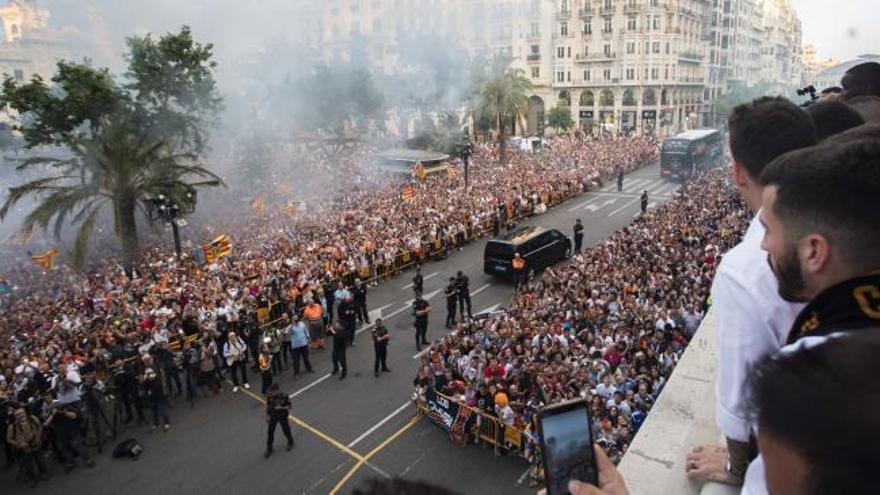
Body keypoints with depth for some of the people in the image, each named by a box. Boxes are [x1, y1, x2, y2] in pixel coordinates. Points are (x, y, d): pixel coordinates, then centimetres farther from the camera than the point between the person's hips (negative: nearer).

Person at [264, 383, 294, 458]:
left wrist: (282, 408, -33)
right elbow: (267, 406, -1)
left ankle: (290, 443, 46)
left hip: (282, 416, -2)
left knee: (286, 430, 16)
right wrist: (267, 416, 1)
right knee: (270, 433, 8)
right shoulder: (269, 396, -18)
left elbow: (288, 406, -15)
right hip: (273, 416, 2)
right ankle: (269, 450, 29)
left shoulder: (284, 396, -27)